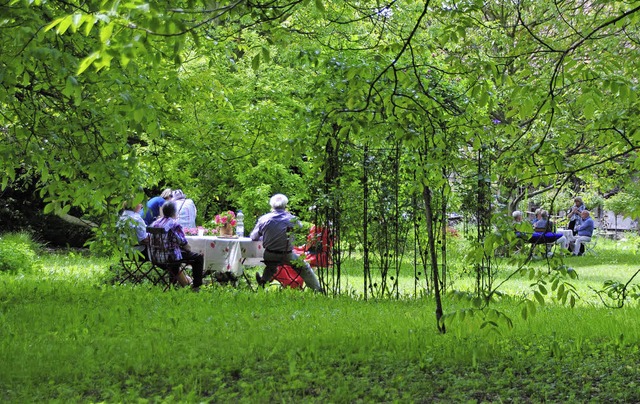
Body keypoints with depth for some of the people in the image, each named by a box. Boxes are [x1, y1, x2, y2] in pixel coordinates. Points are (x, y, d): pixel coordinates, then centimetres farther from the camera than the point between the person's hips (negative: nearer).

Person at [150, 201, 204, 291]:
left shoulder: (155, 223, 7)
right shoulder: (175, 224, -15)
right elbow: (183, 242, -13)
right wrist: (189, 248, 11)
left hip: (156, 256, 8)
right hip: (169, 257, -8)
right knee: (199, 257, 5)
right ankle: (196, 286, 5)